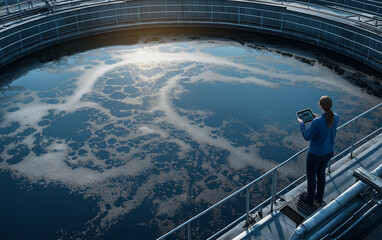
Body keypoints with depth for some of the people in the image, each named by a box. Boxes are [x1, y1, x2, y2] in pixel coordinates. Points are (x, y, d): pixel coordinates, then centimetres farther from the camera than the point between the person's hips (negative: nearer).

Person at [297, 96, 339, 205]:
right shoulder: (336, 117, -15)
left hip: (315, 154, -6)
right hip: (329, 151, 6)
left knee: (311, 176, 19)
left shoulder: (317, 122, -35)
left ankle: (310, 198, 41)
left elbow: (307, 137, -22)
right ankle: (319, 197, 46)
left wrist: (301, 124, -9)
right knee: (321, 173, 29)